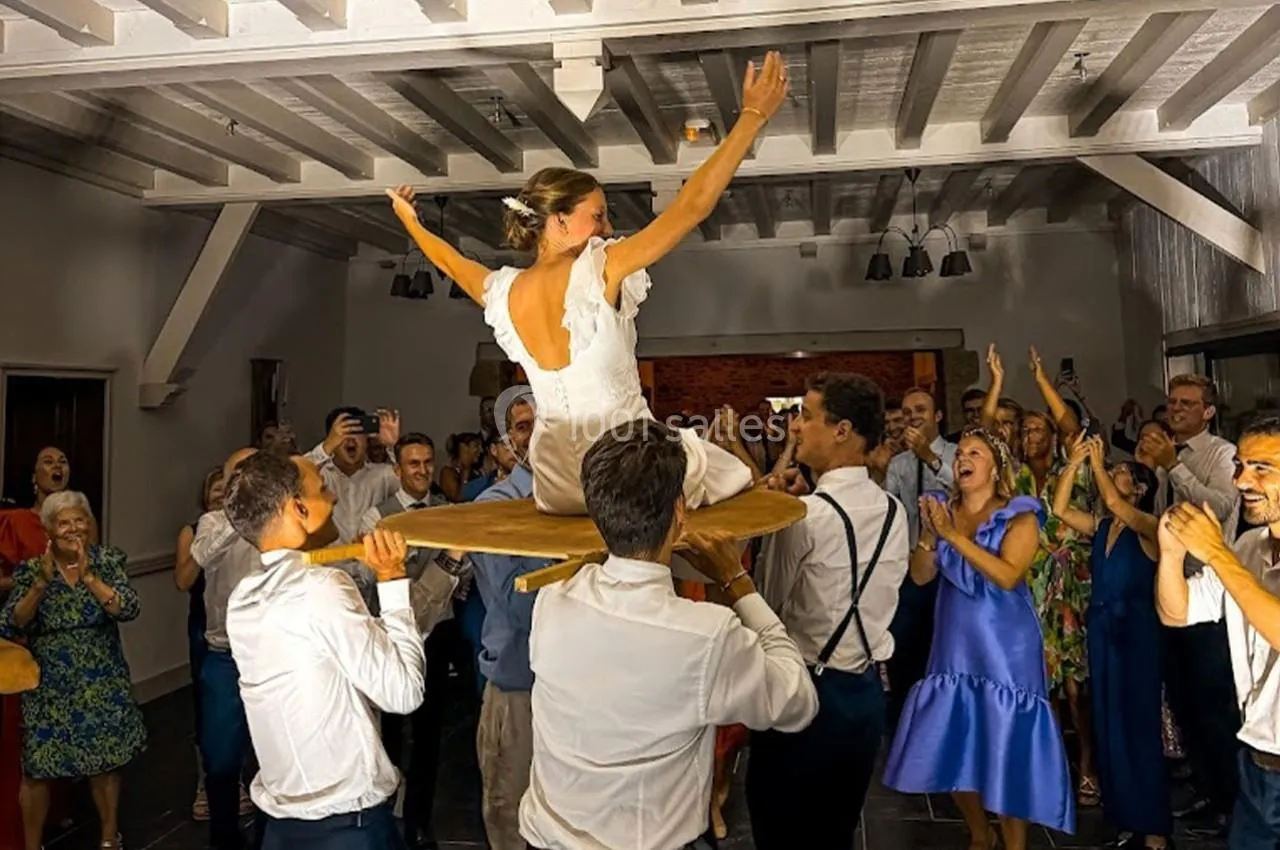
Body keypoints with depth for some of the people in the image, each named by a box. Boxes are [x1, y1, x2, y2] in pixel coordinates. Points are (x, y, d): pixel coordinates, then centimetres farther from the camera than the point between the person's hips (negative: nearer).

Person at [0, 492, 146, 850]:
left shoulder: (108, 560, -3)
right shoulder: (31, 568, -3)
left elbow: (129, 609, -16)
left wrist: (88, 576, -24)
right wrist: (42, 582, -22)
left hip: (102, 683, 1)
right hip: (48, 686, 0)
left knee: (106, 762, 10)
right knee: (38, 769, 2)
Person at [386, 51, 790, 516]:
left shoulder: (503, 293, 0)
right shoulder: (599, 271, -17)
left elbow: (451, 261, 22)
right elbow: (691, 206, -18)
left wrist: (410, 222, 41)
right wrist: (753, 115, -13)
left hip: (556, 481, 6)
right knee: (735, 475, 19)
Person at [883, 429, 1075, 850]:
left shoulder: (1019, 516, -7)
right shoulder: (943, 510, 7)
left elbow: (1007, 575, -21)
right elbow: (920, 575, 2)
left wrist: (954, 535, -23)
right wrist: (930, 532, -15)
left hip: (1004, 648, -5)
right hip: (955, 645, 5)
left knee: (1006, 749, 0)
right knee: (952, 748, 11)